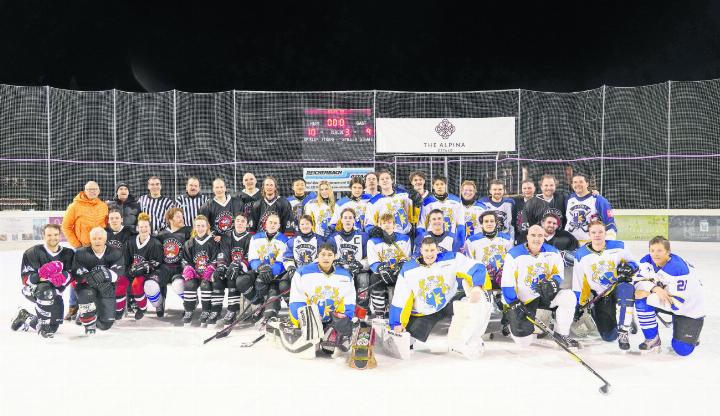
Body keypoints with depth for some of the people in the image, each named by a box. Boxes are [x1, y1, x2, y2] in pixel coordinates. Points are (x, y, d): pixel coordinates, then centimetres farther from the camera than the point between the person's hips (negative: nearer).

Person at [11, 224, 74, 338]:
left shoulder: (68, 254, -4)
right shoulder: (32, 252, -12)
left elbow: (71, 274, -12)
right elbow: (26, 278, -16)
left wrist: (63, 277, -34)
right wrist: (41, 277, -34)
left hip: (55, 291, 4)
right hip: (32, 289, -4)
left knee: (53, 326, 7)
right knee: (47, 291, -41)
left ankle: (25, 318, 35)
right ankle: (44, 325, -24)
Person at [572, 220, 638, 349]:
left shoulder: (618, 247, -4)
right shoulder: (581, 255, -2)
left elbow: (633, 263, 7)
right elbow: (578, 282, 3)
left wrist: (628, 267, -17)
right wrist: (579, 304, 0)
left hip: (620, 288, -1)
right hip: (600, 297, 1)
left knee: (625, 289, -40)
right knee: (609, 336, -7)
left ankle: (623, 333, -29)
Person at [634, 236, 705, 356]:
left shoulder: (679, 268, -32)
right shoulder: (647, 261, -13)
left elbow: (676, 302, -32)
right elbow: (639, 281, -16)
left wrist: (647, 295, -31)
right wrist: (655, 288, -35)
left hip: (689, 306, -6)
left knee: (682, 349, -12)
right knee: (641, 299, -23)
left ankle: (691, 331, 23)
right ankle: (653, 340, -5)